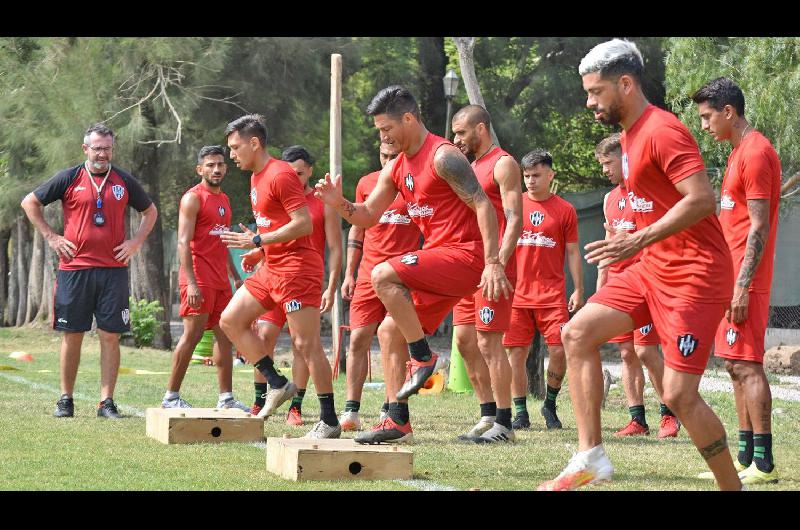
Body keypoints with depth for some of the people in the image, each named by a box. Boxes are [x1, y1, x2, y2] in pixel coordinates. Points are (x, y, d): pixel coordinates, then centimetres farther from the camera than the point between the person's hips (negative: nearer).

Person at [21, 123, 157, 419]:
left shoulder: (124, 181, 9)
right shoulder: (70, 178, 3)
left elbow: (150, 211, 22)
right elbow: (30, 202, 9)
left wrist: (136, 242, 9)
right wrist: (50, 237, 2)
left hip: (114, 269, 1)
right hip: (74, 269, -1)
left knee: (110, 336, -1)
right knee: (72, 335, 3)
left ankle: (107, 402, 2)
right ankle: (66, 400, 12)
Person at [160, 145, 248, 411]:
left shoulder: (223, 199, 19)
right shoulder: (193, 198, -8)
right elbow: (183, 243, -15)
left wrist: (235, 276, 22)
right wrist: (191, 283, -23)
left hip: (220, 280, 8)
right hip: (199, 280, -8)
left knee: (225, 336, 7)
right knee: (192, 334, -8)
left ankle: (226, 398, 10)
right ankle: (171, 396, -2)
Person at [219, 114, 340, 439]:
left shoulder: (280, 175, -16)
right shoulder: (256, 178, 15)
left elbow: (303, 224, -22)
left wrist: (257, 241, -19)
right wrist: (254, 242, 9)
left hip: (297, 267, -10)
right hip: (272, 267, 10)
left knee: (306, 343, -9)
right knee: (230, 320, 8)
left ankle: (329, 421, -3)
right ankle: (278, 385, 11)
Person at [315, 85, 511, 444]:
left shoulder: (443, 156, -13)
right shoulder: (396, 169, 14)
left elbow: (482, 205, -19)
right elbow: (368, 216, 20)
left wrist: (492, 263, -26)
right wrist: (340, 204, -2)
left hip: (463, 256, -10)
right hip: (438, 260, 10)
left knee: (383, 275, -25)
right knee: (389, 331, 8)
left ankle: (423, 357, -13)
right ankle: (398, 421, 10)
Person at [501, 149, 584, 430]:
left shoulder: (565, 210, 4)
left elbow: (572, 252, 7)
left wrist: (578, 290, 2)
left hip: (552, 294, -1)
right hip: (517, 293, 1)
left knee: (559, 350, -8)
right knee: (516, 353, 0)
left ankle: (550, 405, 12)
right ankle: (520, 413, 9)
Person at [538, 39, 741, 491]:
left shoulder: (662, 131, -17)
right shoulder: (631, 134, 13)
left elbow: (702, 199, -26)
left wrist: (639, 241, -27)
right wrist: (636, 240, 16)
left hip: (694, 275, -10)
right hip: (653, 268, 10)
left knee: (680, 395, -10)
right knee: (578, 333, -3)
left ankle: (733, 486, 8)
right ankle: (591, 458, -1)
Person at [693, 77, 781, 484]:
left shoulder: (755, 153, -13)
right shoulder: (740, 153, 18)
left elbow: (759, 227, -18)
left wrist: (742, 287, -21)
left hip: (746, 281, -10)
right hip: (732, 278, 10)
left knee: (747, 365, -10)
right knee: (735, 365, 10)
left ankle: (763, 463, -10)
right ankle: (745, 458, 14)